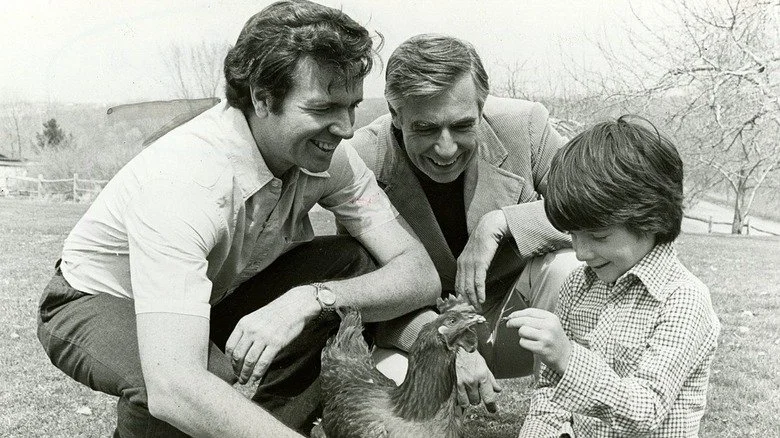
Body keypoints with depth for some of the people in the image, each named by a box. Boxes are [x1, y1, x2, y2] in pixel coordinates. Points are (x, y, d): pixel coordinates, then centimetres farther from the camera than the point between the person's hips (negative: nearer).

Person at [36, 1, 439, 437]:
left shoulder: (330, 156, -19)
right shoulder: (183, 178, -38)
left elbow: (423, 277, -22)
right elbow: (171, 388, -47)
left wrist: (310, 299, -39)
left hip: (215, 293, 5)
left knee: (355, 263, -16)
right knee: (191, 380, -38)